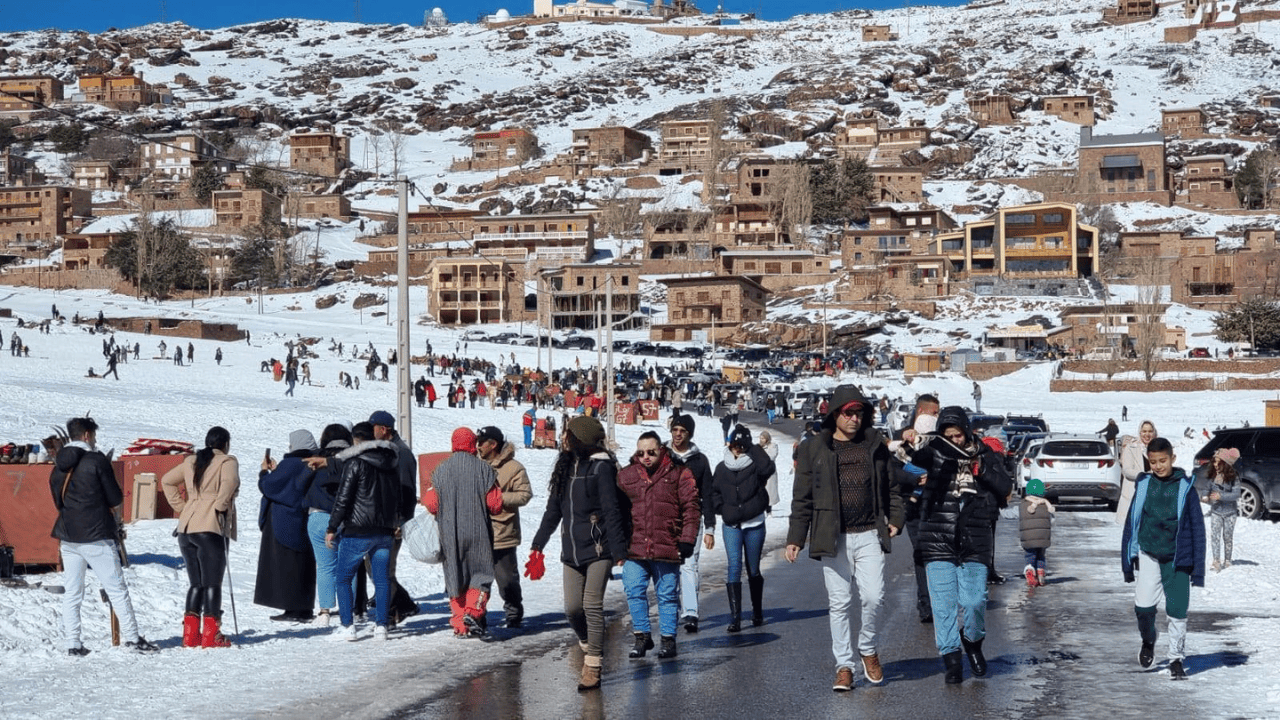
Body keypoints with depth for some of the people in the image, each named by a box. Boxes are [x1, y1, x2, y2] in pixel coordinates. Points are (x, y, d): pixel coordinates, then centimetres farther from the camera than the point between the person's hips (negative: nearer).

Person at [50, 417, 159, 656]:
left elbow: (58, 501, 16)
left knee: (72, 593, 8)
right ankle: (131, 636, 2)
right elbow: (115, 499, -6)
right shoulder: (96, 460, -9)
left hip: (67, 536, 6)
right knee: (116, 588, 1)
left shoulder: (58, 466, 10)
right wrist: (115, 514, 14)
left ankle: (72, 643, 5)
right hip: (96, 537, -6)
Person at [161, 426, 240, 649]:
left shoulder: (191, 462, 18)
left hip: (186, 528, 6)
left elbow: (167, 480, 23)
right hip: (210, 528, -6)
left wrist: (180, 506, 17)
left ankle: (190, 634, 9)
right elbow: (229, 482, -22)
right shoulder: (227, 461, -1)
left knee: (196, 583, 14)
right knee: (212, 583, -1)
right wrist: (221, 506, -12)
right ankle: (211, 634, -4)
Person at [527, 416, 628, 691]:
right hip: (571, 550, 6)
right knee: (572, 607, 4)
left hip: (598, 548, -6)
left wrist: (619, 552, -16)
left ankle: (592, 666, -3)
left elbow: (611, 512, -11)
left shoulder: (601, 467, -7)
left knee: (592, 605, -8)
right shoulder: (565, 466, 15)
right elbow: (553, 510, 21)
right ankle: (588, 646, 29)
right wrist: (537, 545, 20)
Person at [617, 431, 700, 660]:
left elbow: (691, 509, 0)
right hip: (634, 548, 2)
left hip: (667, 547, -2)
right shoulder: (626, 475, 9)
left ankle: (668, 639, 15)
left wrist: (687, 540, -6)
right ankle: (642, 635, 14)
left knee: (667, 594, 5)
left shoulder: (679, 474, 1)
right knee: (634, 592, -1)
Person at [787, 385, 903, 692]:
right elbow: (802, 497, 2)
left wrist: (895, 518, 4)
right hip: (833, 538, -1)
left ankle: (868, 649, 17)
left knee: (873, 596, -8)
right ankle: (844, 665, 10)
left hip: (869, 535, 1)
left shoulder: (875, 445, 9)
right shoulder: (814, 448, 3)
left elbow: (891, 485, 16)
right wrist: (796, 537, -1)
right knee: (839, 603, 2)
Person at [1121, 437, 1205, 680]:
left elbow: (1197, 527, 1)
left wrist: (1198, 567, -2)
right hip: (1147, 554, 1)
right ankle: (1148, 640, 22)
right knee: (1143, 606, -9)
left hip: (1177, 557, -1)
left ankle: (1176, 659, 16)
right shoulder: (1143, 485, 3)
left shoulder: (1185, 487, -2)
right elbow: (1131, 522, 10)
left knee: (1177, 610, -1)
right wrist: (1127, 561, 8)